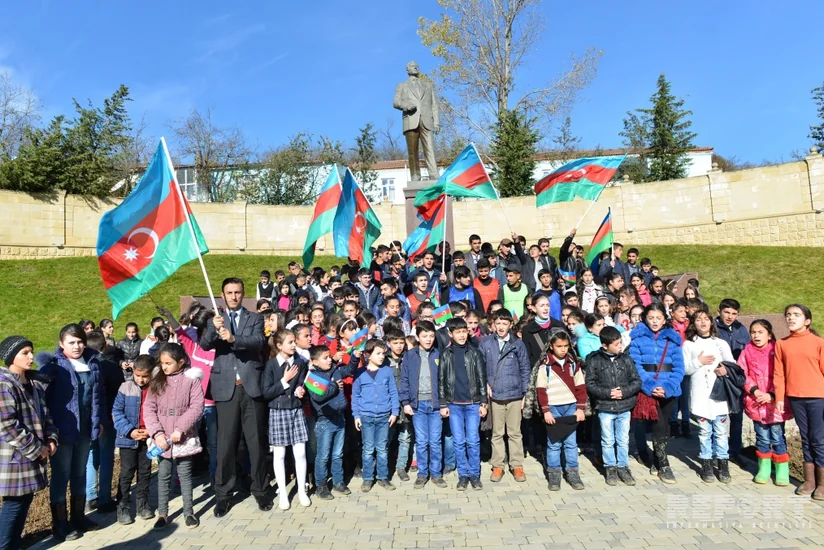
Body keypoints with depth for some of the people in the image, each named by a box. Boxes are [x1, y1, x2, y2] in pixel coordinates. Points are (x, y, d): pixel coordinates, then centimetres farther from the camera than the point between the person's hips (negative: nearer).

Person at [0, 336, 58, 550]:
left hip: (31, 457, 8)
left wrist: (51, 439, 1)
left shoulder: (35, 384, 11)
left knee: (25, 500, 16)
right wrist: (36, 449, -17)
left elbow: (45, 414, 17)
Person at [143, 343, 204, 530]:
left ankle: (189, 512, 22)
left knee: (185, 475, 9)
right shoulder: (157, 379, 2)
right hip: (161, 438, 3)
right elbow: (149, 408, -1)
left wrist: (180, 428, -19)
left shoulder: (191, 378, -6)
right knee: (163, 476, 12)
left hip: (184, 437, -2)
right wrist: (157, 432, -12)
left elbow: (197, 406, -11)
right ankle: (162, 514, 25)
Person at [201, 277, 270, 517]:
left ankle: (260, 490, 21)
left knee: (256, 442, 7)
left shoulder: (255, 318, 6)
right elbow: (204, 345, -7)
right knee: (225, 444, 6)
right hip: (226, 389, 1)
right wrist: (214, 328, -28)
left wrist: (233, 338, -30)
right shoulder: (215, 320, 10)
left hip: (252, 387, -1)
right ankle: (223, 495, 18)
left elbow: (259, 342, -12)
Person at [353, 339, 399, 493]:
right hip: (366, 417, -1)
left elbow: (393, 393, 4)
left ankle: (383, 477, 21)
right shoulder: (360, 373, -1)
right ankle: (368, 479, 18)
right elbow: (355, 396, 3)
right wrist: (356, 415, -1)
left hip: (384, 416, 1)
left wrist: (395, 411, -1)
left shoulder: (388, 371, 1)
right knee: (368, 449, 7)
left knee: (383, 449, 10)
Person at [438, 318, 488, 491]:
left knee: (473, 440, 2)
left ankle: (475, 474, 14)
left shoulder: (475, 353, 3)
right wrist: (443, 404, -2)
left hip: (473, 403, 0)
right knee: (458, 441, 5)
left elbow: (482, 378, 3)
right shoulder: (445, 354, 3)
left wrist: (483, 403, -2)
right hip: (454, 404, 0)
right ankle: (463, 474, 16)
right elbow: (441, 380, 2)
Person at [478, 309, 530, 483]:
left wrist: (525, 392, 3)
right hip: (494, 395, 0)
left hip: (514, 395, 0)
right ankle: (497, 466, 21)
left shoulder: (518, 344, -1)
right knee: (497, 433, 11)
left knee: (515, 433, 9)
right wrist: (485, 384, -7)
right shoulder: (485, 343, -2)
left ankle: (517, 465, 20)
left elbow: (525, 369, 4)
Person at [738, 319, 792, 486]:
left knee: (777, 438, 4)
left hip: (775, 402, -2)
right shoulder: (747, 352, 1)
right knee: (762, 438, 11)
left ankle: (782, 470, 18)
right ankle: (764, 468, 23)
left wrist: (772, 395, -14)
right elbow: (742, 375, 0)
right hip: (756, 403, 2)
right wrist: (755, 391, -12)